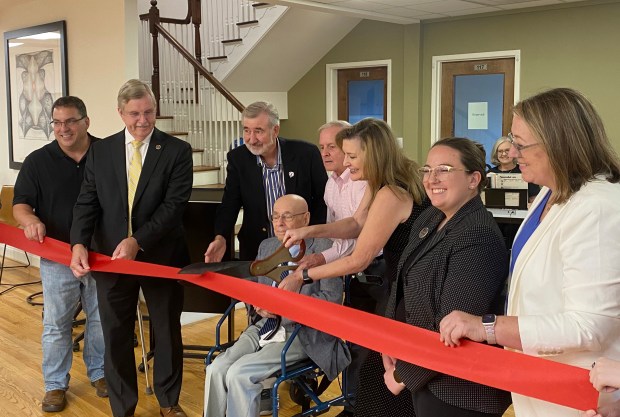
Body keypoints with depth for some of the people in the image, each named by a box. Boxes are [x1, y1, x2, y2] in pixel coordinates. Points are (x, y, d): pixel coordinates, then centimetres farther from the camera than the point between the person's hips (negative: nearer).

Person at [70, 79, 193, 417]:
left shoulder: (177, 151, -7)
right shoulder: (100, 151, 3)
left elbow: (174, 204, -15)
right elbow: (87, 203, 0)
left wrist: (138, 241, -24)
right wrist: (79, 244, -17)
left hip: (160, 256, -2)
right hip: (110, 257, 2)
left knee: (168, 332, 14)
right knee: (116, 336, 11)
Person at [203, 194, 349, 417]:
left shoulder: (323, 247, -8)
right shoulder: (267, 246, 13)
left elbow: (332, 298, -16)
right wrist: (259, 303, -5)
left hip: (304, 333, -6)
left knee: (239, 373, -22)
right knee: (216, 369, -15)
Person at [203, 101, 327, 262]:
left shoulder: (305, 153, -10)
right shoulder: (237, 158, -4)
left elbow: (323, 199, -1)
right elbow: (229, 205, -5)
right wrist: (220, 238, -22)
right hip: (255, 251, 1)